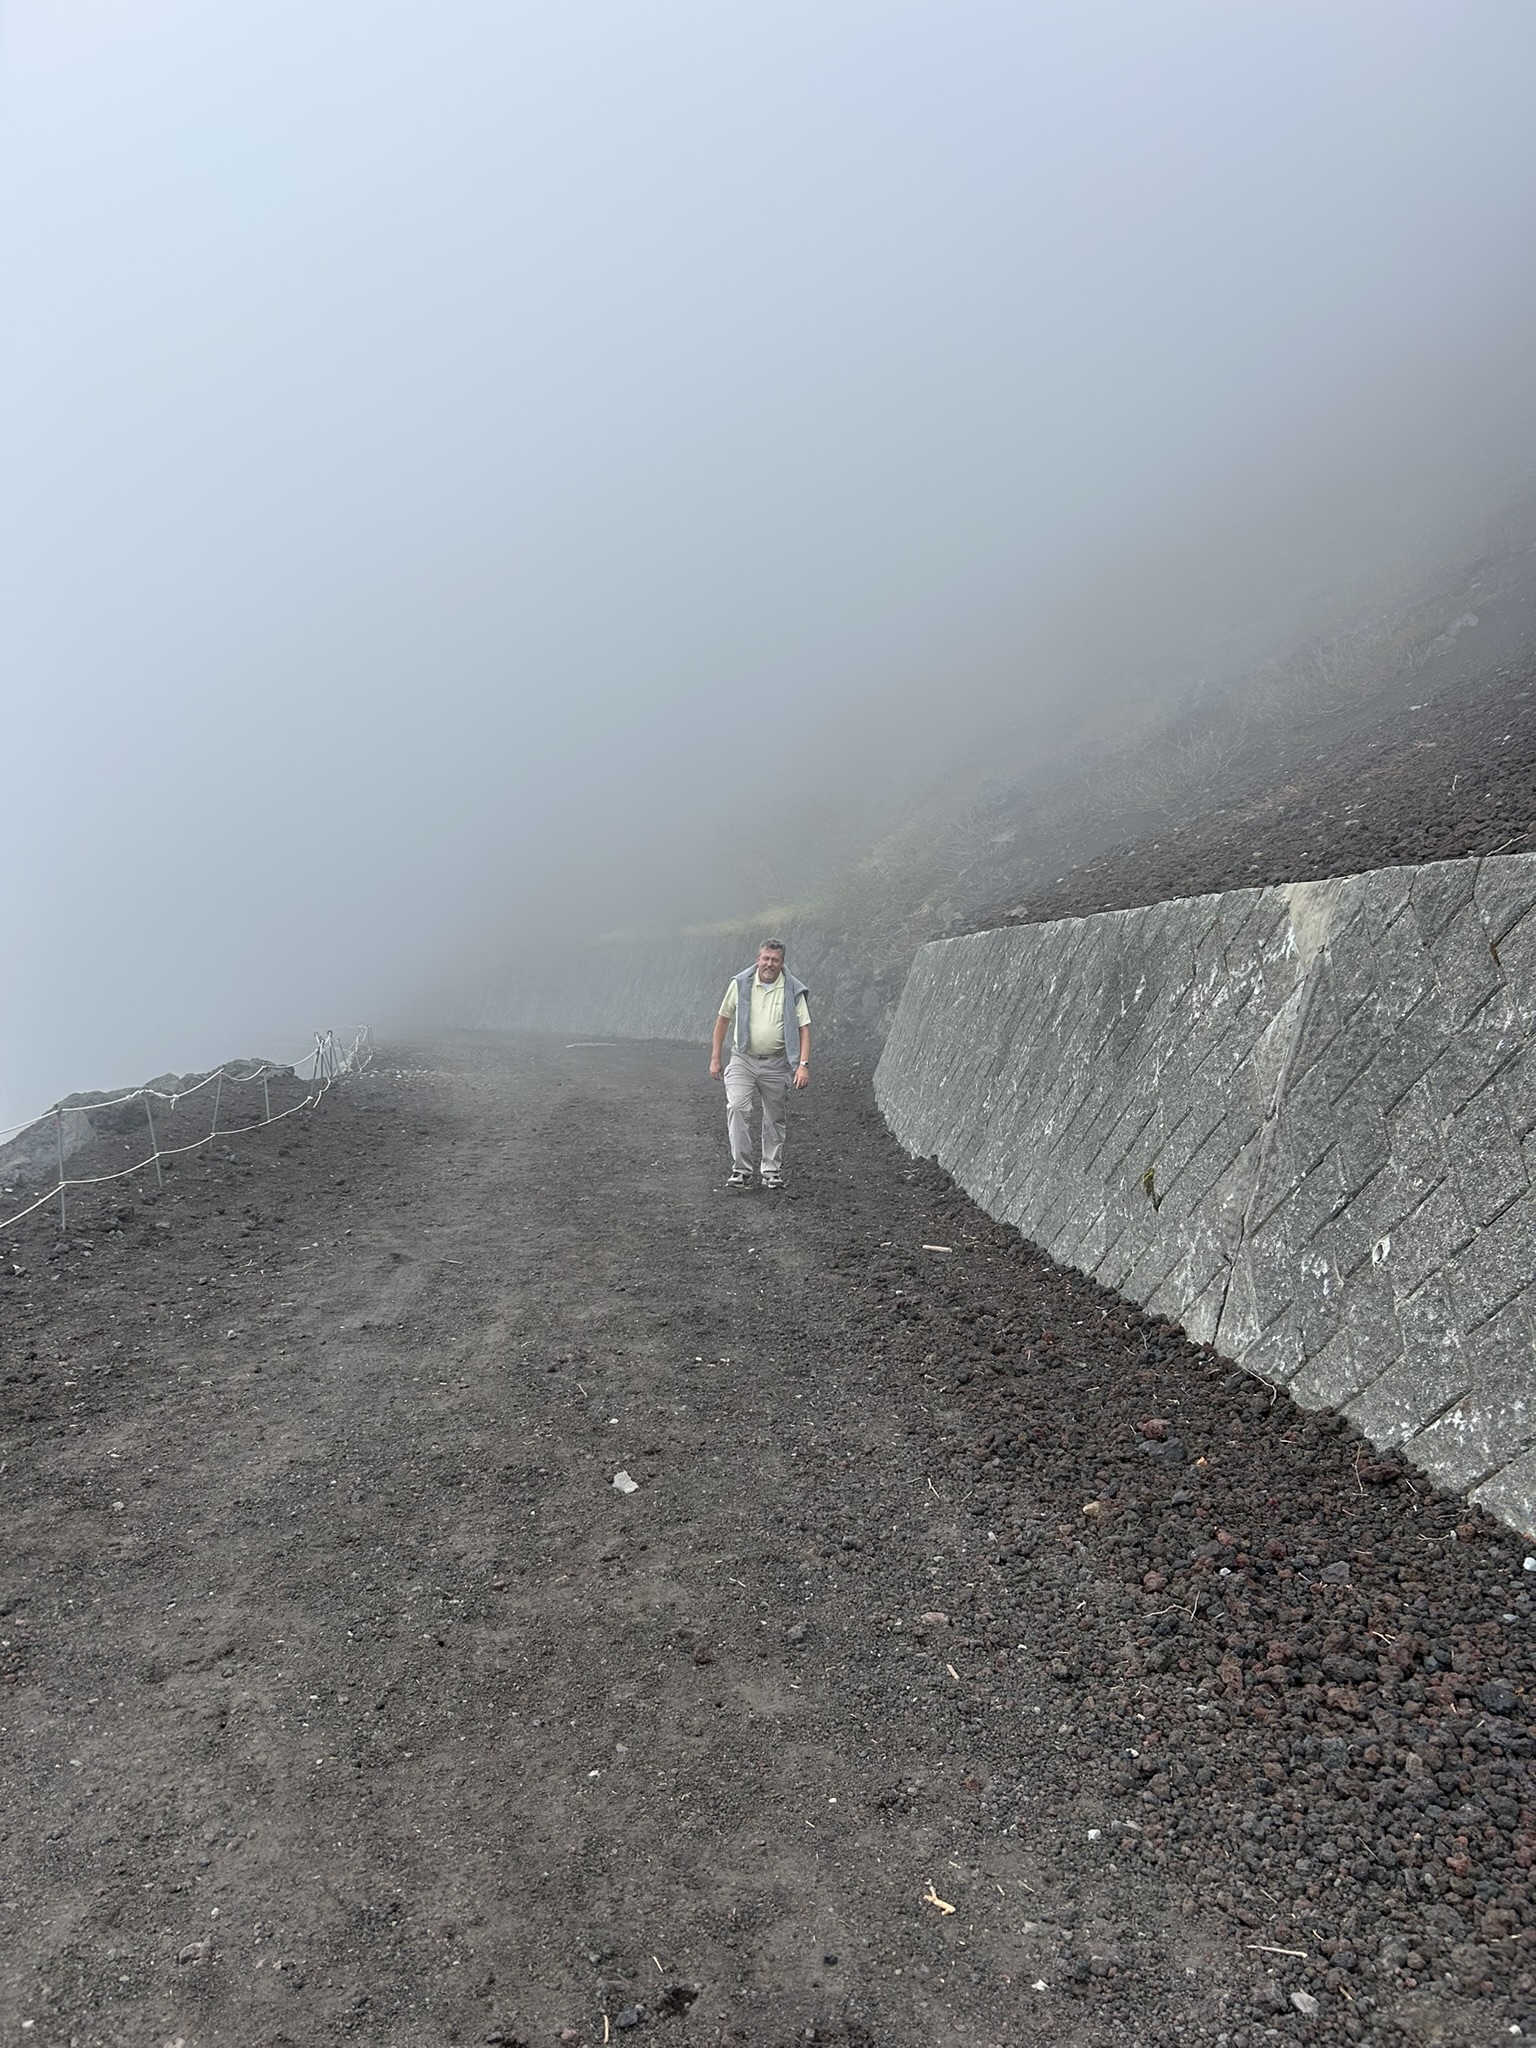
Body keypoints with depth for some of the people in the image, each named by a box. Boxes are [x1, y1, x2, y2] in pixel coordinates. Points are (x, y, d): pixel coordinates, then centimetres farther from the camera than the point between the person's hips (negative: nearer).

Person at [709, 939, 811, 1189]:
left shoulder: (793, 991, -3)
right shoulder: (740, 984, -1)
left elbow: (804, 1029, -3)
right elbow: (723, 1019, 8)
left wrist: (803, 1065, -14)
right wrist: (715, 1058, 6)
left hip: (776, 1064, 1)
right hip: (743, 1059, 0)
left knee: (775, 1118, 9)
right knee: (737, 1107, -18)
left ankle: (772, 1170, 25)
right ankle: (741, 1169, -13)